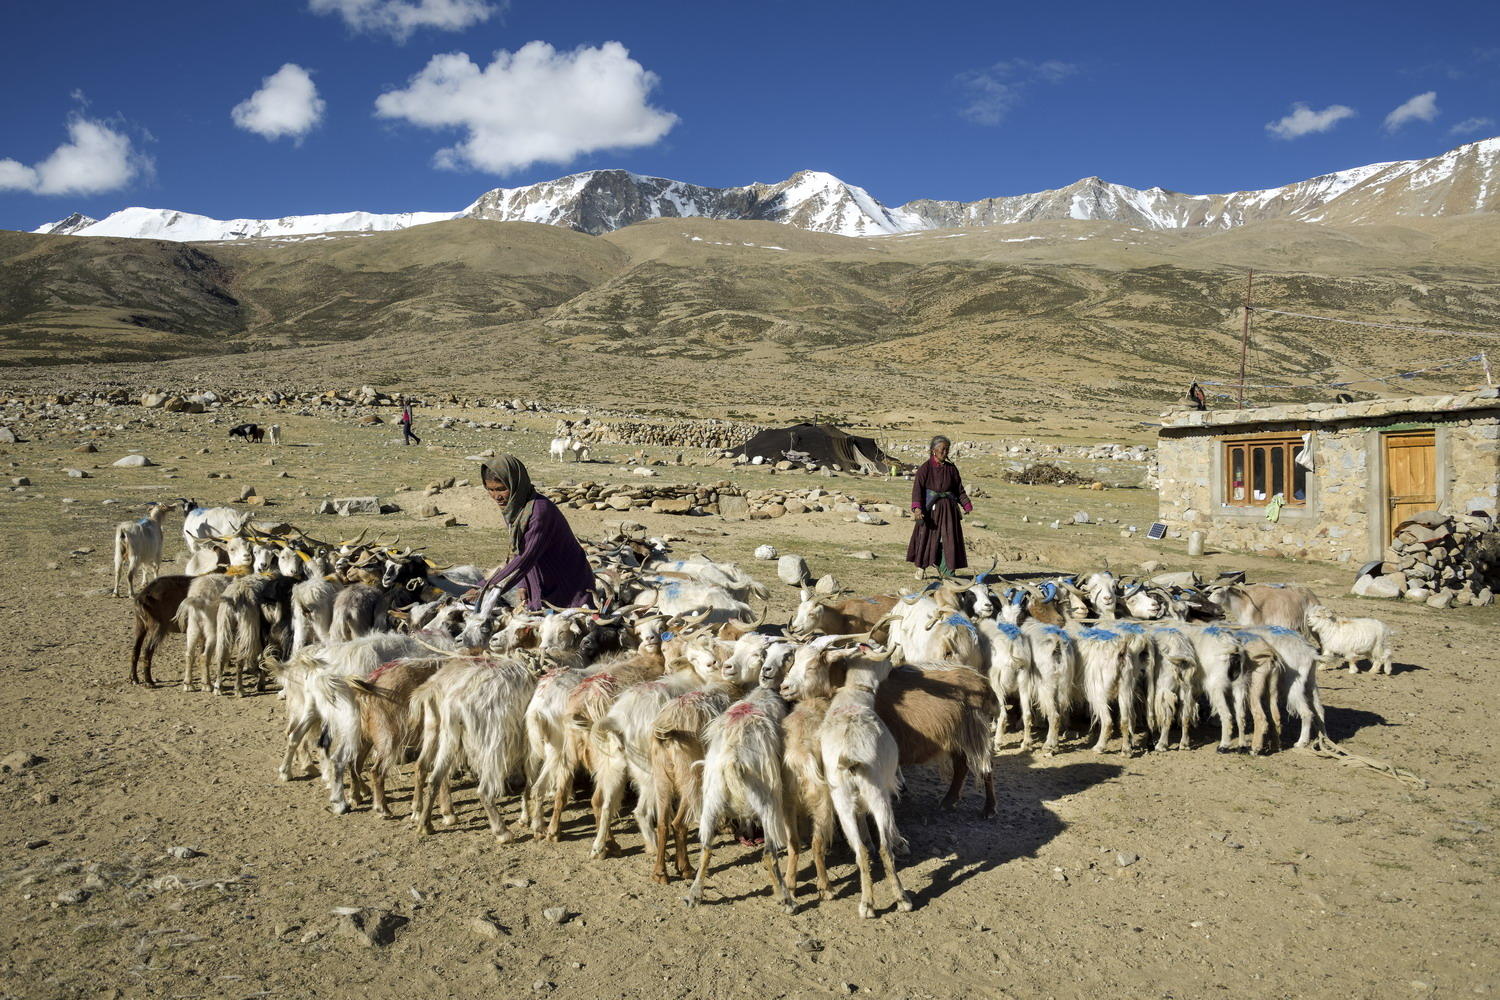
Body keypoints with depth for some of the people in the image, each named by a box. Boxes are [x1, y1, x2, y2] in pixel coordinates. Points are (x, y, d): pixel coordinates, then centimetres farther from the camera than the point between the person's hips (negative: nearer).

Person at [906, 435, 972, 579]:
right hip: (930, 508, -3)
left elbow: (959, 490, 11)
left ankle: (947, 572, 7)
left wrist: (967, 506, 0)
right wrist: (917, 508, -27)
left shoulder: (951, 468, 6)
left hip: (948, 509, 3)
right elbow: (917, 488, -13)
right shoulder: (926, 468, -6)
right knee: (927, 537, 5)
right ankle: (921, 567, 23)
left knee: (949, 539, 0)